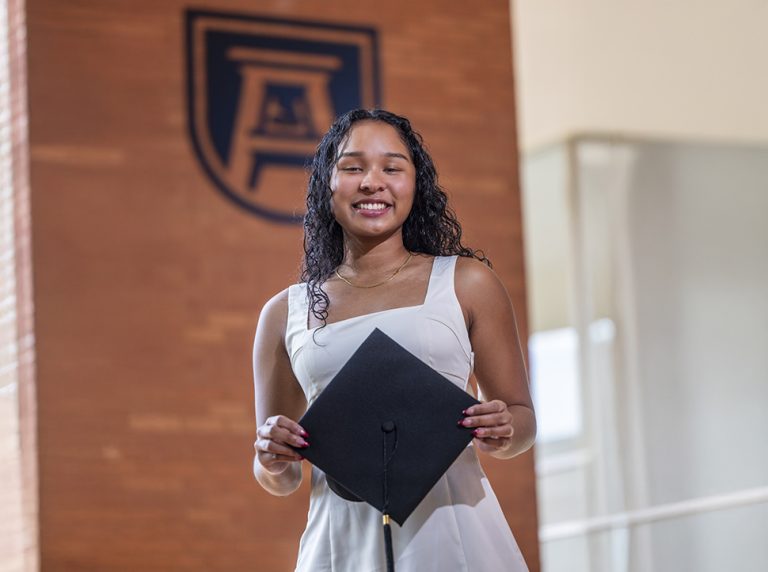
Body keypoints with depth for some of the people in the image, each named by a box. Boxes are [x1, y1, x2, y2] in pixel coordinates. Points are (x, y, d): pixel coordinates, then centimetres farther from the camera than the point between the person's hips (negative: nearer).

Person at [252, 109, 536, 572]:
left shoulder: (466, 282, 6)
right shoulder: (284, 314, 10)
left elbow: (522, 420, 10)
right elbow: (281, 481, 16)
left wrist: (503, 434, -12)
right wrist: (272, 464, -7)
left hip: (455, 533, -1)